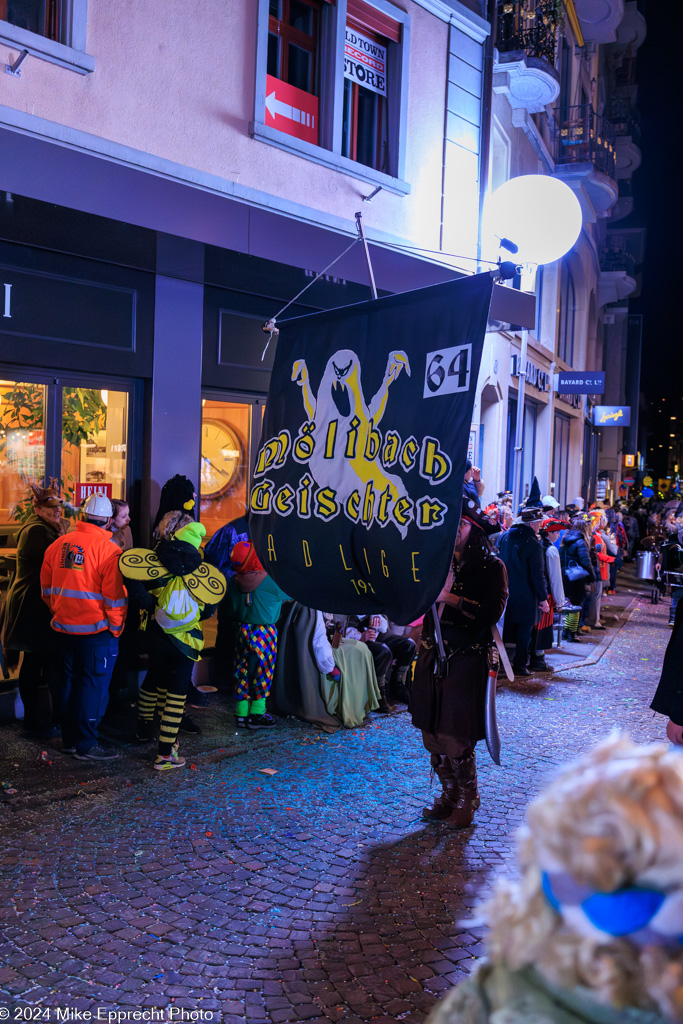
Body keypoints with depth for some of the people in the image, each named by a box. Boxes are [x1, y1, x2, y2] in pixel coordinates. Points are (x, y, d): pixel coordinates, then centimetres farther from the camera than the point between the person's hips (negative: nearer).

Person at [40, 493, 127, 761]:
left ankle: (69, 738, 26)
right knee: (93, 686, 3)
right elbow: (115, 597, -15)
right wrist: (117, 628, -2)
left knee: (67, 682, 16)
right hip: (97, 629, -6)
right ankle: (86, 744, 8)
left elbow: (46, 588, 13)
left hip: (64, 627, 6)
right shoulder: (109, 550, -15)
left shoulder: (58, 545, 4)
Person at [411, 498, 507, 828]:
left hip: (466, 660, -5)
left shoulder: (491, 567, -4)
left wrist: (450, 597, -18)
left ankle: (468, 800, 19)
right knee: (432, 732, 10)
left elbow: (492, 612, -15)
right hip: (432, 657, 5)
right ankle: (449, 794, 29)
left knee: (456, 738, -3)